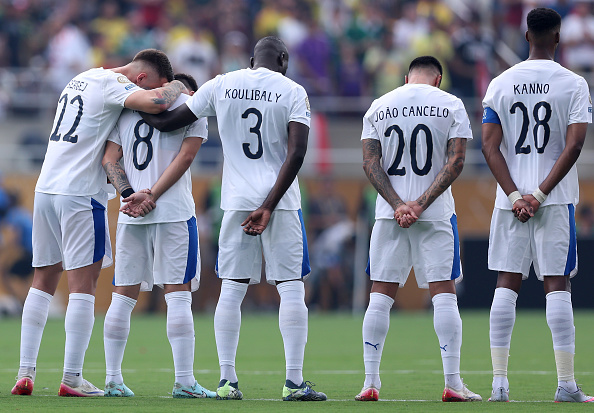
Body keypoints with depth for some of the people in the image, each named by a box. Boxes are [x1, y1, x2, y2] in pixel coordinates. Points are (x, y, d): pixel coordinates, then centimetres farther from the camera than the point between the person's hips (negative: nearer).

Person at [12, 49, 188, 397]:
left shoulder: (82, 79, 20)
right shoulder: (113, 84, -9)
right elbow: (155, 102, -26)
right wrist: (177, 87, -5)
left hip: (46, 187, 8)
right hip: (81, 196, -8)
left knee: (44, 281, 12)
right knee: (83, 285, -3)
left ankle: (26, 372, 8)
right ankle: (72, 379, -5)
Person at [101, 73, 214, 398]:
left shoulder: (126, 107, 17)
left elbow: (109, 159, 7)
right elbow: (185, 156, -6)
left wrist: (129, 196, -4)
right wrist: (151, 196, -10)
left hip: (130, 215, 4)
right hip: (174, 211, -4)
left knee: (123, 295, 8)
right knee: (178, 295, -4)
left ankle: (113, 380, 9)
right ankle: (184, 381, -7)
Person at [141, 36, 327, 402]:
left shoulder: (221, 86, 5)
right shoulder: (293, 92, -2)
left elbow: (168, 122, 11)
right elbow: (296, 153, -12)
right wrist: (269, 206, -11)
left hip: (237, 202, 3)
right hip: (279, 198, -3)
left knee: (232, 289, 7)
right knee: (291, 287, 0)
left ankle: (227, 380, 4)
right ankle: (294, 381, -4)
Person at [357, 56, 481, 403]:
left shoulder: (379, 107, 8)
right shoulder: (451, 105, 2)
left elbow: (371, 162, 0)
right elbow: (456, 161, -7)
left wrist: (398, 204, -8)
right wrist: (421, 204, -11)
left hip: (390, 214, 2)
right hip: (436, 214, -2)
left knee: (381, 296, 5)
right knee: (444, 293, -1)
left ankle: (371, 382, 2)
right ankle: (453, 384, -6)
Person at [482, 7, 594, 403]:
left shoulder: (501, 84, 5)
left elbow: (490, 147, -1)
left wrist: (515, 196, -4)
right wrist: (541, 193, -10)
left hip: (511, 201, 2)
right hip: (555, 200, -2)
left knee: (507, 284, 5)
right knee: (557, 285, -1)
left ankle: (499, 381, 0)